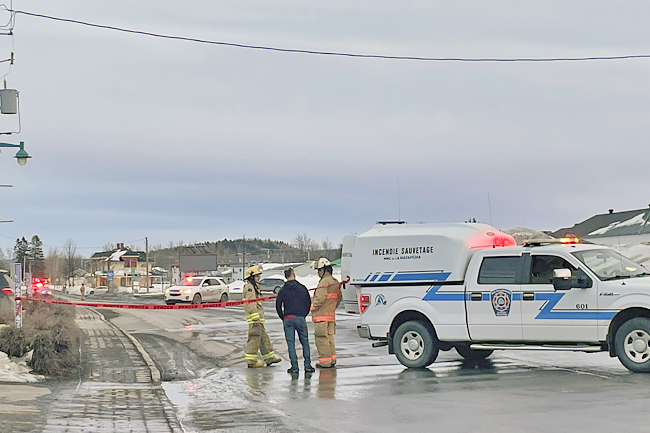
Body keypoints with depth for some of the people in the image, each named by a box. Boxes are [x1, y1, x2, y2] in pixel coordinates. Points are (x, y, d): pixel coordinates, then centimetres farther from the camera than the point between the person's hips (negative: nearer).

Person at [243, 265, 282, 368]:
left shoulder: (254, 287, 22)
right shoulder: (249, 287, -12)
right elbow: (251, 304, -19)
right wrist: (256, 318, -23)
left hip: (258, 318, 11)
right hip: (254, 318, -11)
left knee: (263, 338, 14)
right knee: (254, 338, -8)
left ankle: (269, 358, 21)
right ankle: (251, 361, -5)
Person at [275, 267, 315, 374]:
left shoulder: (282, 290, 1)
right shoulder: (302, 288, 4)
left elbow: (278, 306, 1)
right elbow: (309, 304, 8)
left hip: (288, 320, -1)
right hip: (300, 318, 1)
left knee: (291, 343, 2)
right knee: (305, 342, 8)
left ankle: (294, 367, -2)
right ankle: (307, 365, 3)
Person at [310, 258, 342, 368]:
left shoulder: (324, 282, -15)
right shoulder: (335, 282, 15)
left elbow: (320, 299, -21)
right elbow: (339, 298, 23)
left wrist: (312, 307, -7)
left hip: (321, 315, -10)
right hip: (331, 314, 10)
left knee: (321, 338, -6)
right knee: (329, 337, 15)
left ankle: (325, 362, -6)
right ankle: (332, 359, 19)